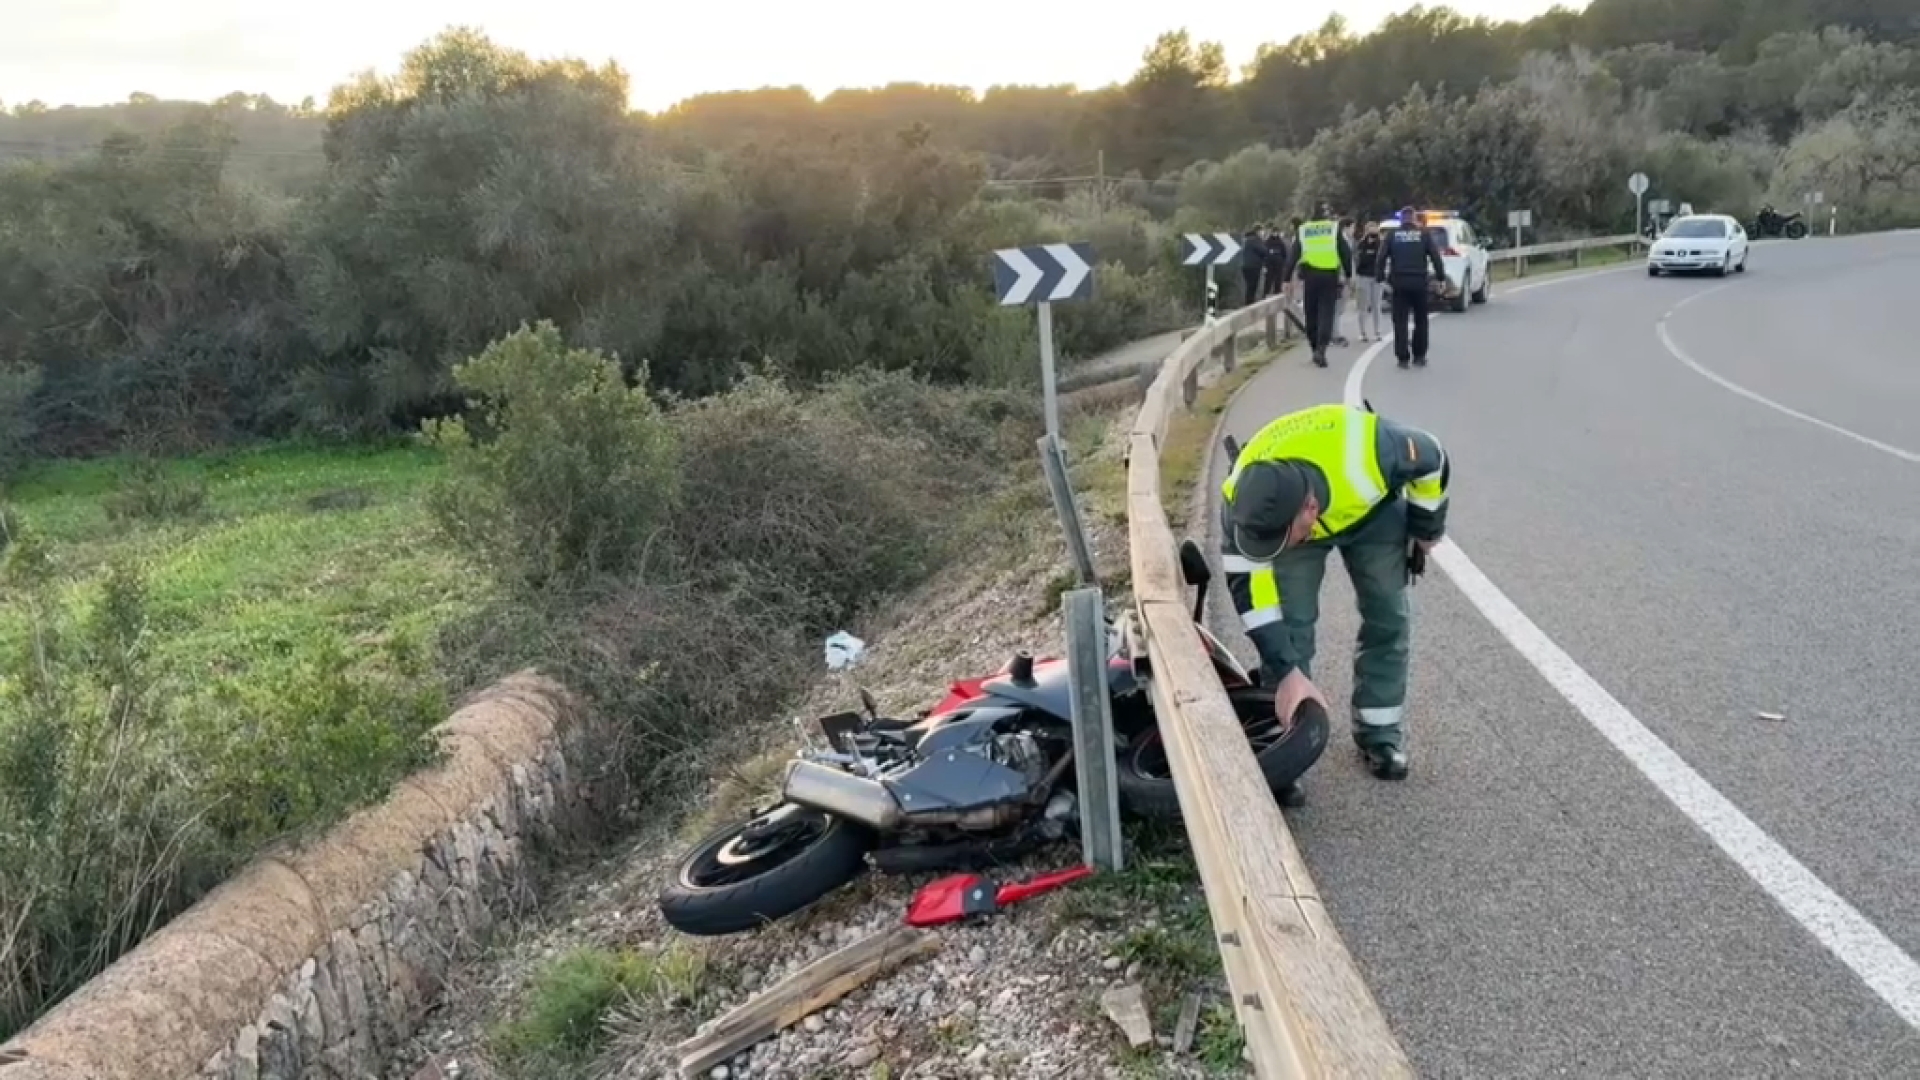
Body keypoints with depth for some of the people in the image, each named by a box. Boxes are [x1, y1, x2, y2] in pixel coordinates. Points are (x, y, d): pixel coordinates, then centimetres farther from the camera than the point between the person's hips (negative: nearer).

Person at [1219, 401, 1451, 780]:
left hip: (1372, 510, 0)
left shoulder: (1365, 450, -45)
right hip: (1291, 515, 0)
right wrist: (1288, 673, -37)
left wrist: (1426, 528, -8)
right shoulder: (1242, 502, -40)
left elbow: (1431, 460, -23)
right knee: (1289, 625, -10)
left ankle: (1380, 733, 14)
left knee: (1387, 617, 0)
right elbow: (1249, 589, -33)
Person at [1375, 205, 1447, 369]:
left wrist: (1379, 277, 5)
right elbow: (1435, 256, -1)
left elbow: (1382, 257, 0)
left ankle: (1402, 357, -2)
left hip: (1399, 282, 0)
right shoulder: (1424, 234, 2)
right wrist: (1441, 276, 5)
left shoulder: (1393, 235, 4)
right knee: (1420, 320, 12)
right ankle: (1419, 356, 12)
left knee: (1400, 321, 3)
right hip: (1419, 281, 0)